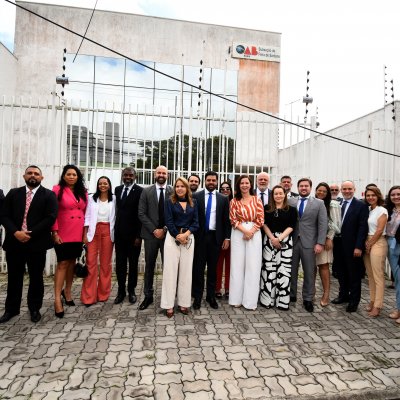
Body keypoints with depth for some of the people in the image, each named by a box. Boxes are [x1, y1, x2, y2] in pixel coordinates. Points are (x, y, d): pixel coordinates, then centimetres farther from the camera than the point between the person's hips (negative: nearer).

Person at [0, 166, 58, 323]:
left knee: (36, 277, 9)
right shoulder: (13, 193, 10)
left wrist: (30, 234, -15)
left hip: (37, 243, -3)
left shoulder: (49, 195, -1)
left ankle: (34, 309, 25)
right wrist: (15, 232, -13)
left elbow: (50, 217, -10)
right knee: (14, 277, 12)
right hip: (14, 242, 3)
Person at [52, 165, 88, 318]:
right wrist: (55, 232, -13)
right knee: (62, 263, -6)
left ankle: (67, 291, 30)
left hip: (78, 234, 5)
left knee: (72, 262, 14)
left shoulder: (83, 192, 10)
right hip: (63, 233, -4)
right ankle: (57, 299, 0)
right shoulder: (58, 189, -3)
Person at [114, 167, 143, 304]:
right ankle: (121, 291, 24)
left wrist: (139, 235, -14)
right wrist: (115, 229, 5)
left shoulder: (140, 191, -9)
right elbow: (117, 209, 11)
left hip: (133, 234, -4)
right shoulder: (117, 189, 9)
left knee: (133, 264, 10)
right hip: (119, 233, 5)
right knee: (120, 263, 11)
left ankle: (132, 291, 24)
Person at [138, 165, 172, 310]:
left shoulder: (173, 191, 1)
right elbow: (141, 214, -2)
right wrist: (154, 230, -10)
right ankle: (148, 296, 22)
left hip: (168, 233, -1)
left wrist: (165, 229, -9)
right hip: (151, 234, 1)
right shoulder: (146, 191, 3)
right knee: (149, 266, 10)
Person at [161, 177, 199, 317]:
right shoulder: (169, 202, 3)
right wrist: (178, 236, -12)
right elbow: (169, 222, -5)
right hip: (172, 238, -2)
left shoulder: (193, 203, 9)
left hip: (188, 239, 2)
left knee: (186, 271, 6)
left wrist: (186, 234, -12)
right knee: (170, 270, 0)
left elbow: (196, 222, 3)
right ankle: (169, 305, 8)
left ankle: (183, 303, 16)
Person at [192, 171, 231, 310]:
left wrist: (227, 238, 1)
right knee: (198, 268, 5)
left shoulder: (223, 199, 6)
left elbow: (226, 220, 6)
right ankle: (197, 297, 17)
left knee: (213, 268, 10)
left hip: (215, 237, 1)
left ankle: (211, 296, 22)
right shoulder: (196, 196, 1)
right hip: (200, 236, -1)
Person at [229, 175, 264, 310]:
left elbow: (260, 219, 0)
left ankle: (250, 300, 9)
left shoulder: (257, 200, 6)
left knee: (252, 266, 1)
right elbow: (233, 219, -1)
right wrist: (245, 230, -14)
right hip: (238, 234, 0)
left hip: (254, 234, 0)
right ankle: (237, 298, 13)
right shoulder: (234, 201, 6)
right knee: (237, 265, 3)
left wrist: (251, 232, -11)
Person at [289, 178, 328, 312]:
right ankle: (291, 295, 24)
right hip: (292, 241, 1)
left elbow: (323, 224, -1)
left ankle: (308, 299, 20)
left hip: (309, 242, -1)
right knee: (291, 270, 8)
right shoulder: (290, 201, 7)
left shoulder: (319, 203, 4)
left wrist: (320, 243, -9)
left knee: (309, 272, 6)